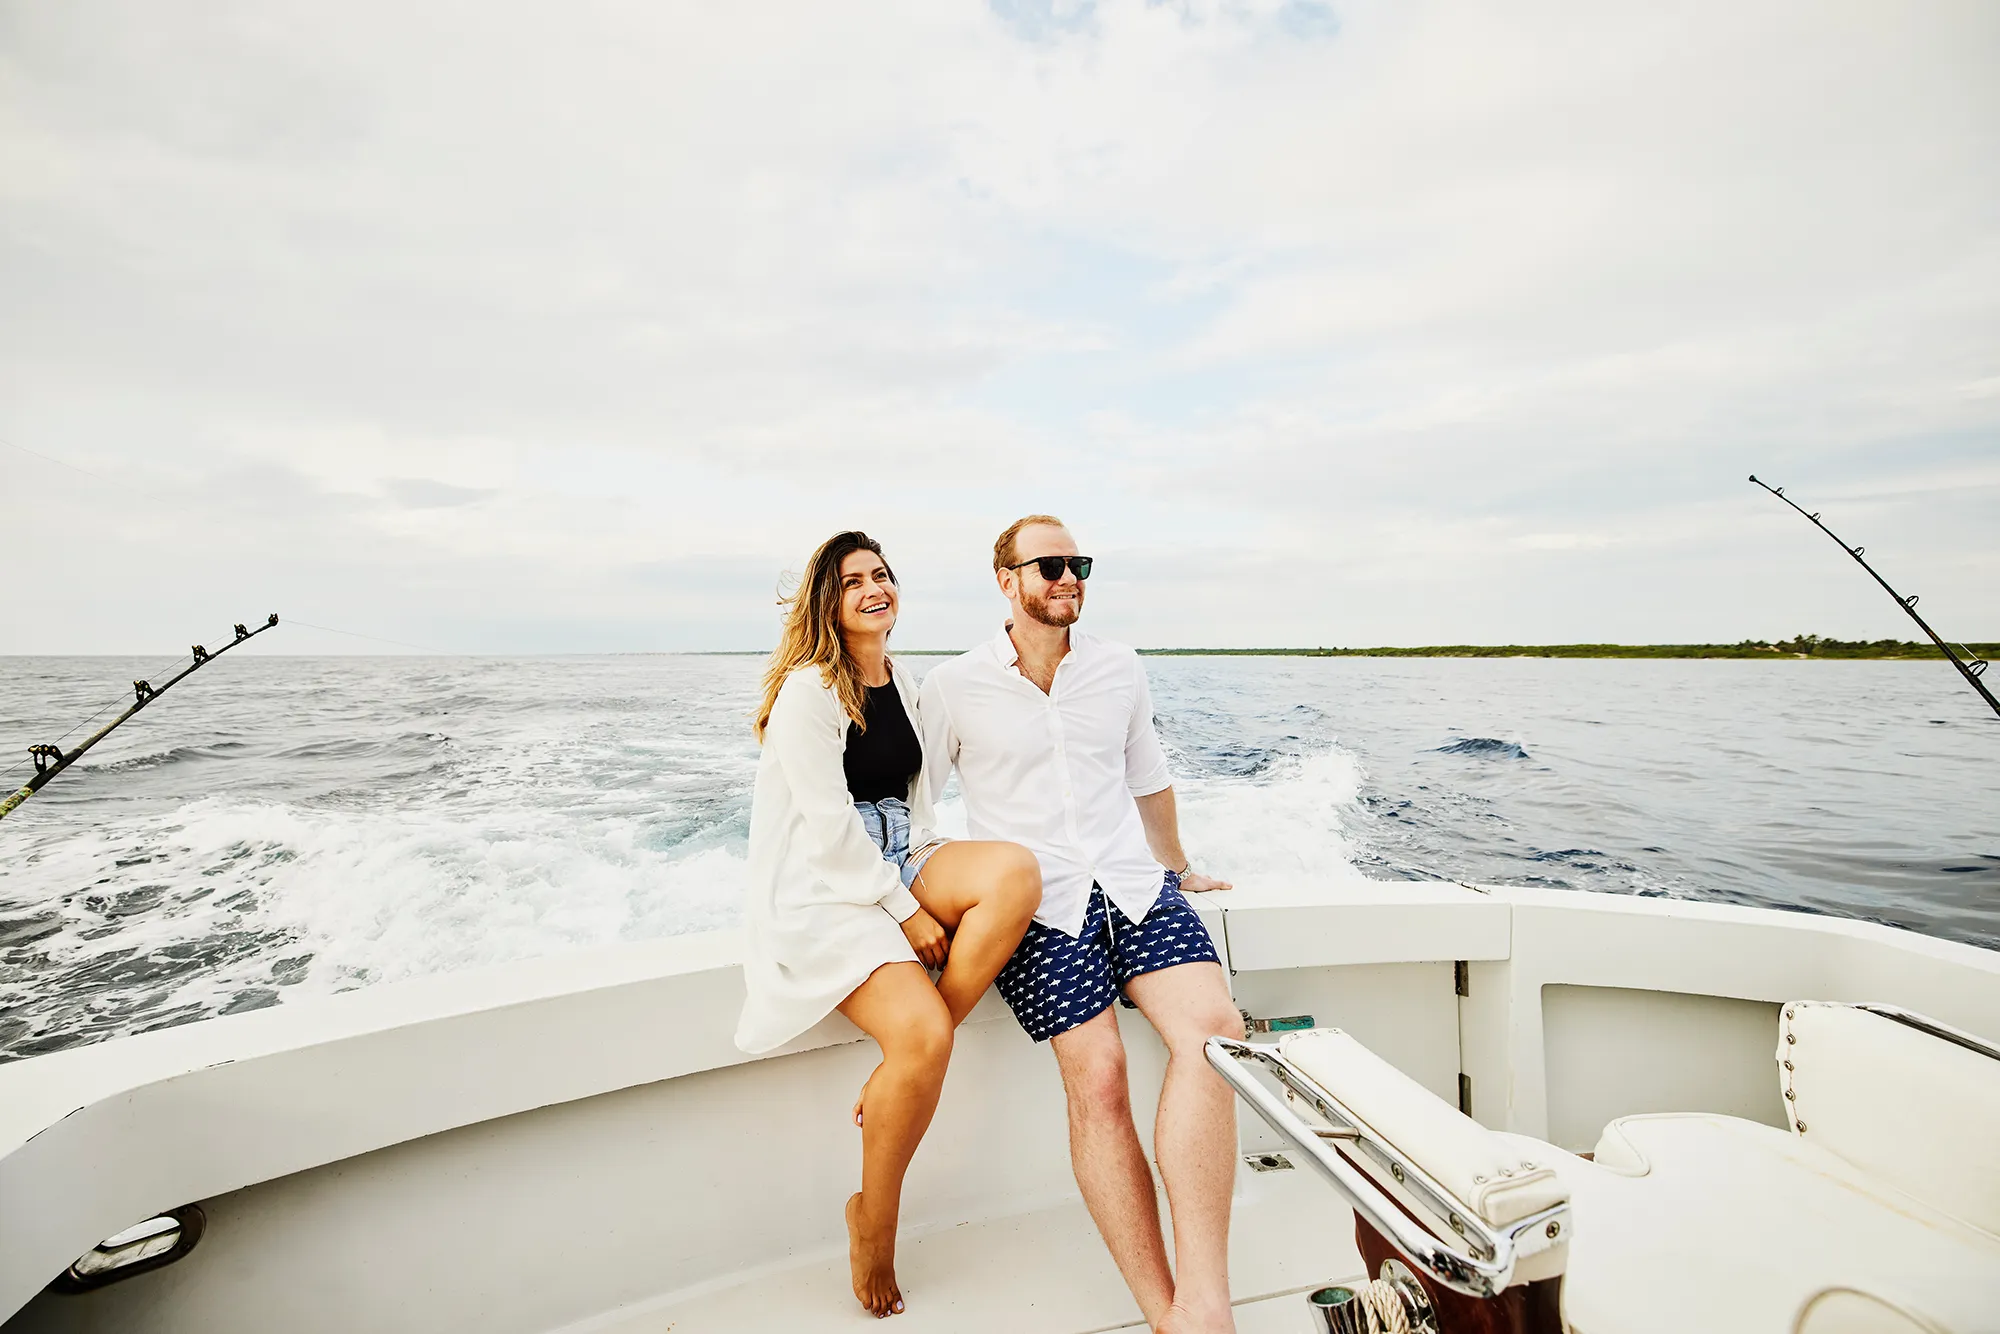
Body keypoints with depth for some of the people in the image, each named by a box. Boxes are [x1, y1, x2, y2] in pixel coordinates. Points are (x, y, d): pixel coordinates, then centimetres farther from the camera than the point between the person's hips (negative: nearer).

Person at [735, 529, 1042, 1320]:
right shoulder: (809, 689, -9)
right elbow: (830, 825, -15)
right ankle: (871, 1225, 4)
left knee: (1016, 870, -24)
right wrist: (907, 911, -15)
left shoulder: (903, 683, 13)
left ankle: (903, 1070, -11)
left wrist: (924, 871, 0)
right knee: (922, 1034, -26)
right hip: (821, 888, -6)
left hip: (896, 868, 7)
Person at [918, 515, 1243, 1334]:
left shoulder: (1119, 670, 12)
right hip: (1034, 901, -3)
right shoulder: (953, 687, 1)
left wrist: (1177, 870, 35)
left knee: (1213, 1029, -21)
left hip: (1132, 882, 3)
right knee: (1096, 1077, -19)